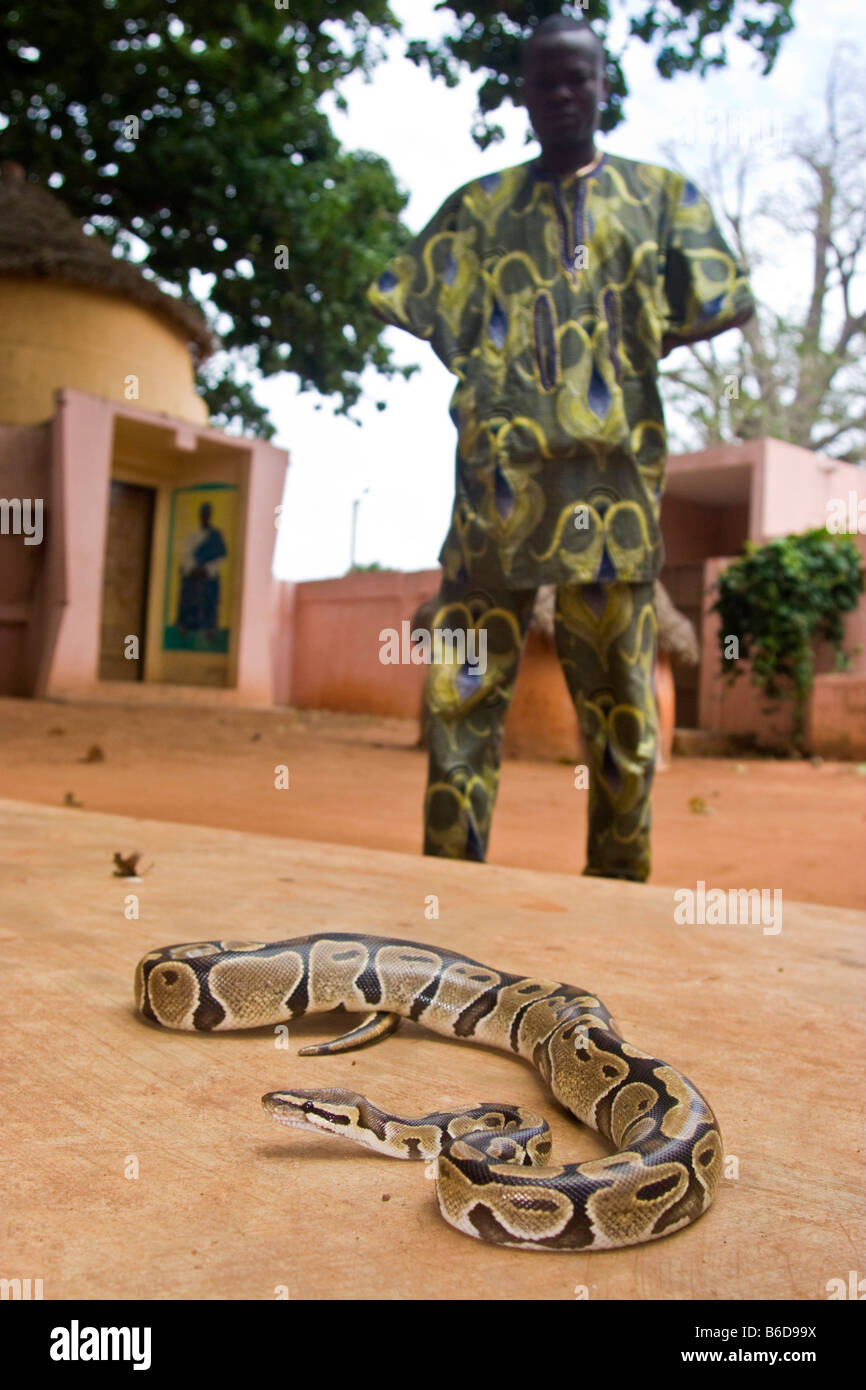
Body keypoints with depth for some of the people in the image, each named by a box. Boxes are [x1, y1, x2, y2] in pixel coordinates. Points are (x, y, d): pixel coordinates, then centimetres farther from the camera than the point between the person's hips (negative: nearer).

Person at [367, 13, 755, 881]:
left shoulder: (660, 195, 17)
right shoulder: (481, 205, 18)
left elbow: (712, 306, 9)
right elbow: (409, 302, 12)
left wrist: (625, 355, 2)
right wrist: (488, 367, 3)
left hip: (613, 476, 0)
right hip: (499, 473, 1)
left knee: (619, 693, 2)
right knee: (464, 687, -5)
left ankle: (620, 883, 13)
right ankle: (451, 874, 3)